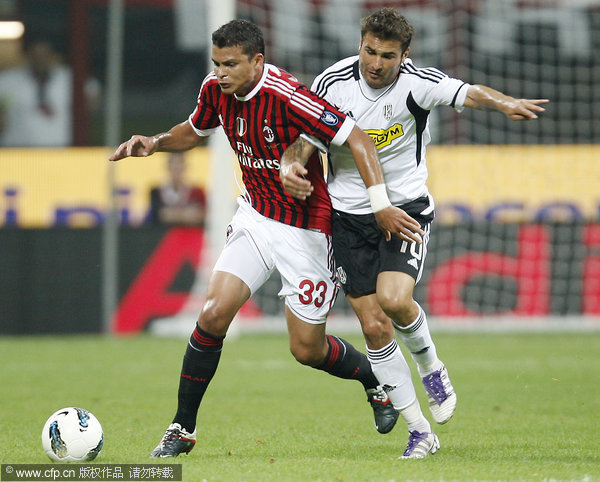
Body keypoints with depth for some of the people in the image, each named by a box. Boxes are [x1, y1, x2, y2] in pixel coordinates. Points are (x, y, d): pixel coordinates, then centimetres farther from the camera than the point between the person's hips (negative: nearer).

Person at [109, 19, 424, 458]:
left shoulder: (286, 98, -27)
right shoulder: (216, 91, -5)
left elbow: (357, 139, -25)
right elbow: (194, 131, 17)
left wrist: (381, 205, -31)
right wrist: (155, 142, -2)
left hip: (306, 231, -5)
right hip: (255, 218, 5)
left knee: (307, 349, 2)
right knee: (214, 313, -12)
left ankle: (377, 382, 33)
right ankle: (183, 429, 0)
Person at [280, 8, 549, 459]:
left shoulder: (416, 83, -14)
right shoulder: (333, 82, -8)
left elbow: (467, 93, -31)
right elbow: (302, 142, -3)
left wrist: (505, 102, -52)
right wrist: (291, 169, -26)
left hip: (406, 206, -2)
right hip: (349, 213, 2)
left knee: (393, 299, -26)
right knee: (374, 325, -3)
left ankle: (431, 367, 7)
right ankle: (420, 432, 8)